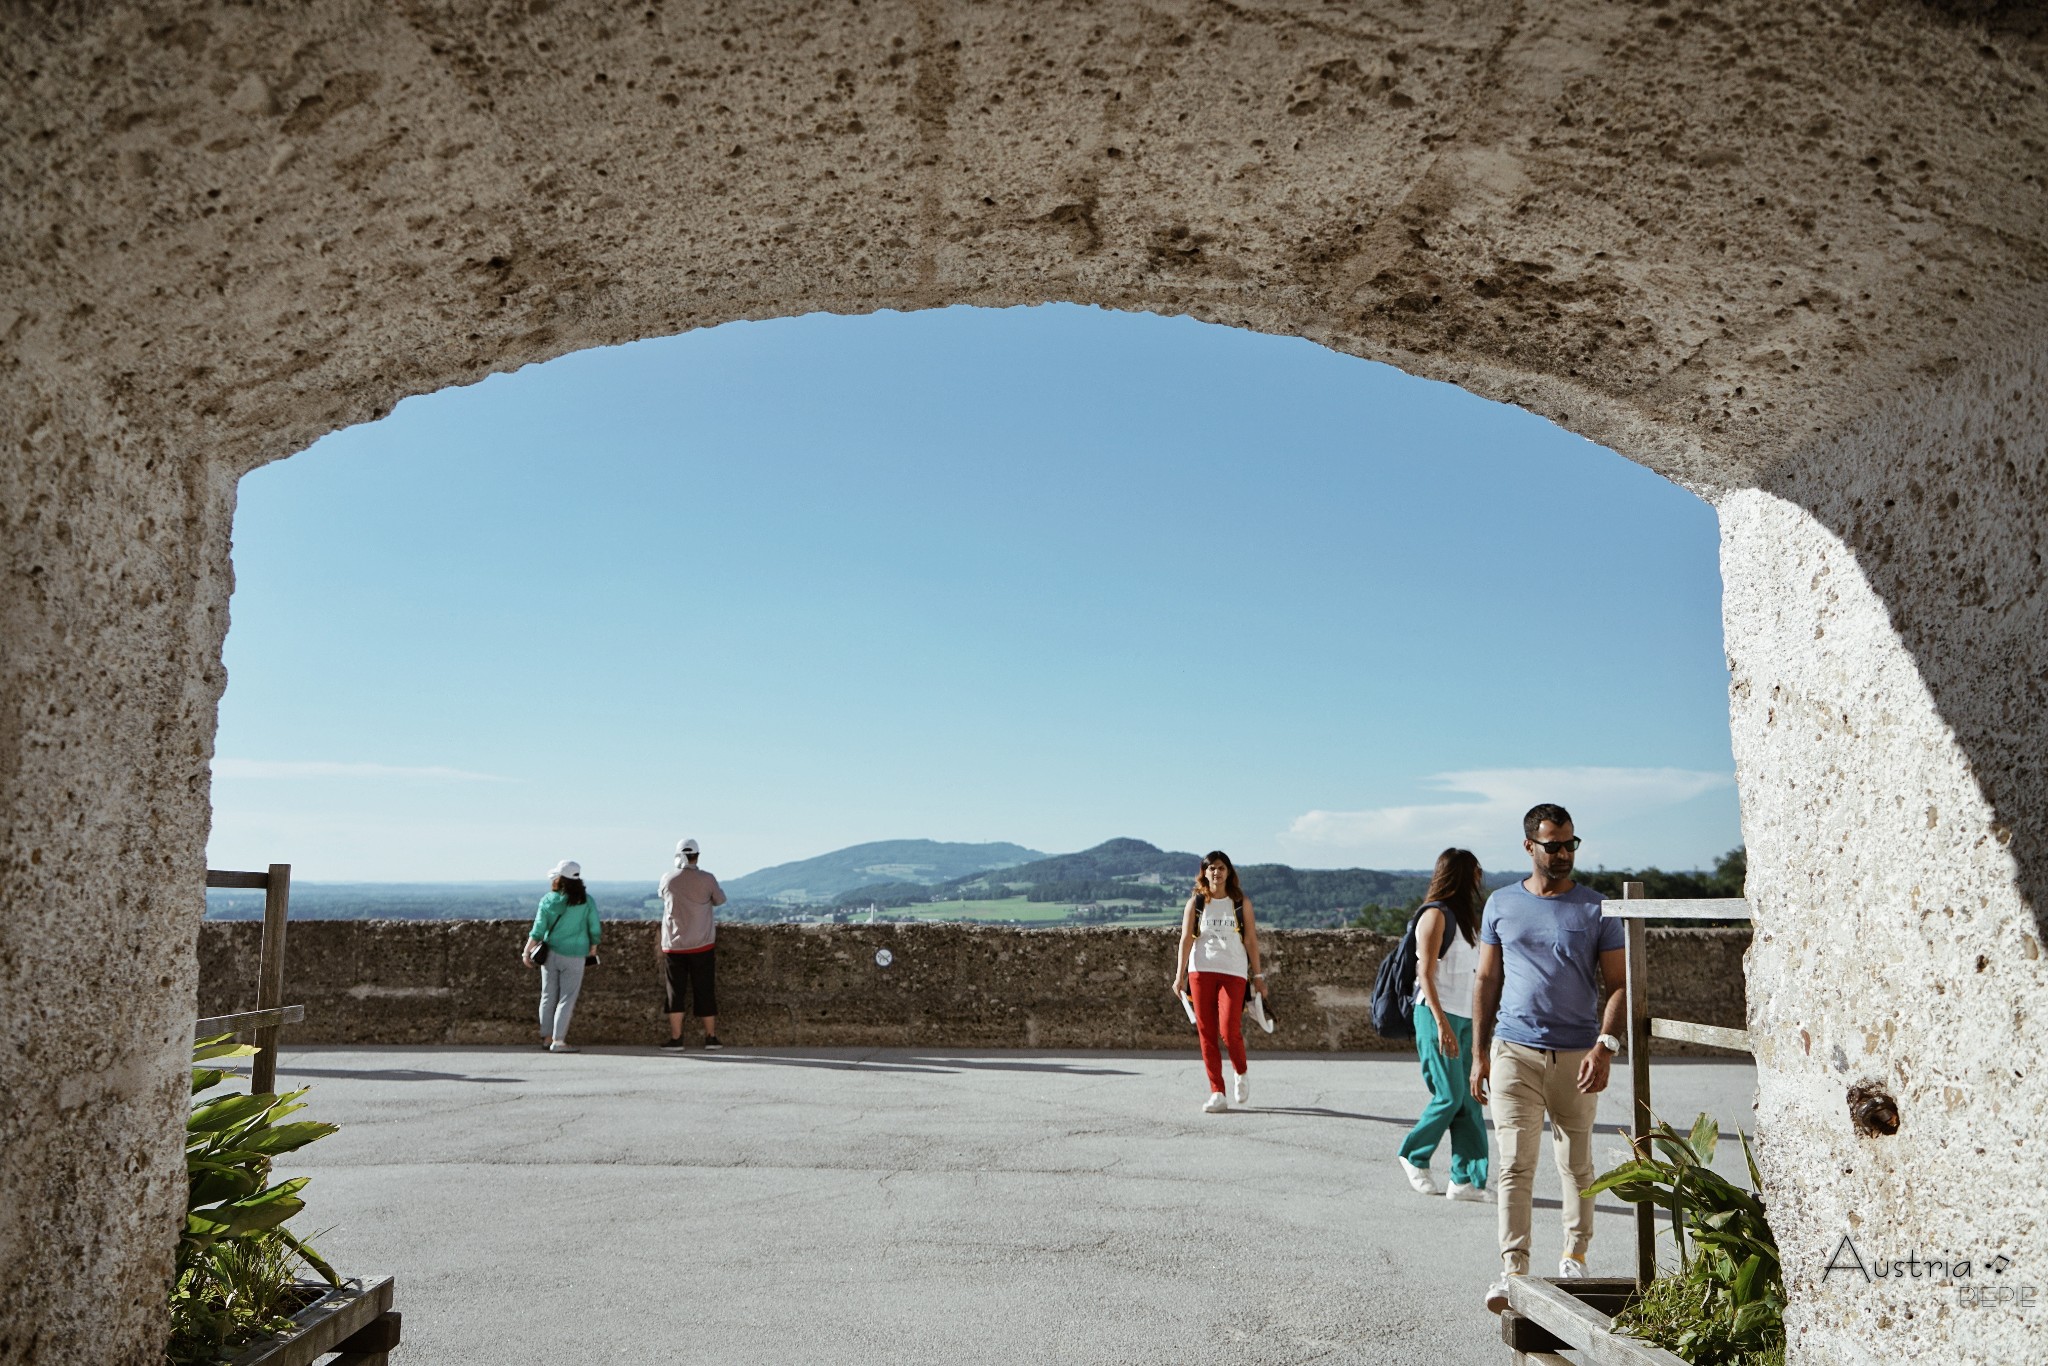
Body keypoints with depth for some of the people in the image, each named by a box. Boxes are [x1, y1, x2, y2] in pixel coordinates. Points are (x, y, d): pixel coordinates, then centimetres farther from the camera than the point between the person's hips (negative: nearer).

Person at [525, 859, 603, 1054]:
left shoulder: (547, 901, -4)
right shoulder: (586, 901, -6)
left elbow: (538, 931, -2)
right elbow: (595, 929, -2)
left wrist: (527, 951, 9)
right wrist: (593, 947, 15)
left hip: (550, 953, 2)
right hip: (574, 956, -2)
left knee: (548, 996, 14)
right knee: (567, 998, 2)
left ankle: (547, 1037, 21)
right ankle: (558, 1040, -2)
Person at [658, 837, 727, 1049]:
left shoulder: (668, 880, -4)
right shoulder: (707, 879, -8)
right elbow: (720, 900, 8)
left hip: (674, 945, 0)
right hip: (702, 944, 0)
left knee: (675, 992, 6)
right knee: (705, 992, 7)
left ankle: (675, 1038, 4)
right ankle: (711, 1037, 11)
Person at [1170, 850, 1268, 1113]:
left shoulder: (1241, 903, 7)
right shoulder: (1196, 902, 6)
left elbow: (1251, 940, 8)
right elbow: (1186, 939, 3)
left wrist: (1257, 976, 6)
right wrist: (1179, 975, -4)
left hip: (1234, 972, -1)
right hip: (1201, 971, 1)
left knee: (1229, 1031, -13)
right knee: (1207, 1033, 1)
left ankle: (1242, 1075, 17)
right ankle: (1216, 1093, 8)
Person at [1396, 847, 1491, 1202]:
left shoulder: (1464, 916, 16)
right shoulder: (1436, 914, -9)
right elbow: (1425, 974, -15)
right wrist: (1442, 1023, -21)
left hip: (1466, 1017, 8)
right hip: (1438, 1014, -8)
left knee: (1470, 1100, 4)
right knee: (1450, 1095, -7)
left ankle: (1466, 1179, 6)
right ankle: (1414, 1155, 14)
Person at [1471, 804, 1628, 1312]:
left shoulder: (1596, 908, 2)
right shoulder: (1501, 904, 7)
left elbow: (1618, 985, 1)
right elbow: (1487, 982, 11)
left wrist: (1604, 1045, -13)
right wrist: (1479, 1053, 7)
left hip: (1577, 1055, 0)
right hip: (1514, 1051, 0)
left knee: (1577, 1165, 12)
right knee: (1515, 1164, -6)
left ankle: (1574, 1257, 27)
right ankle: (1513, 1269, -4)